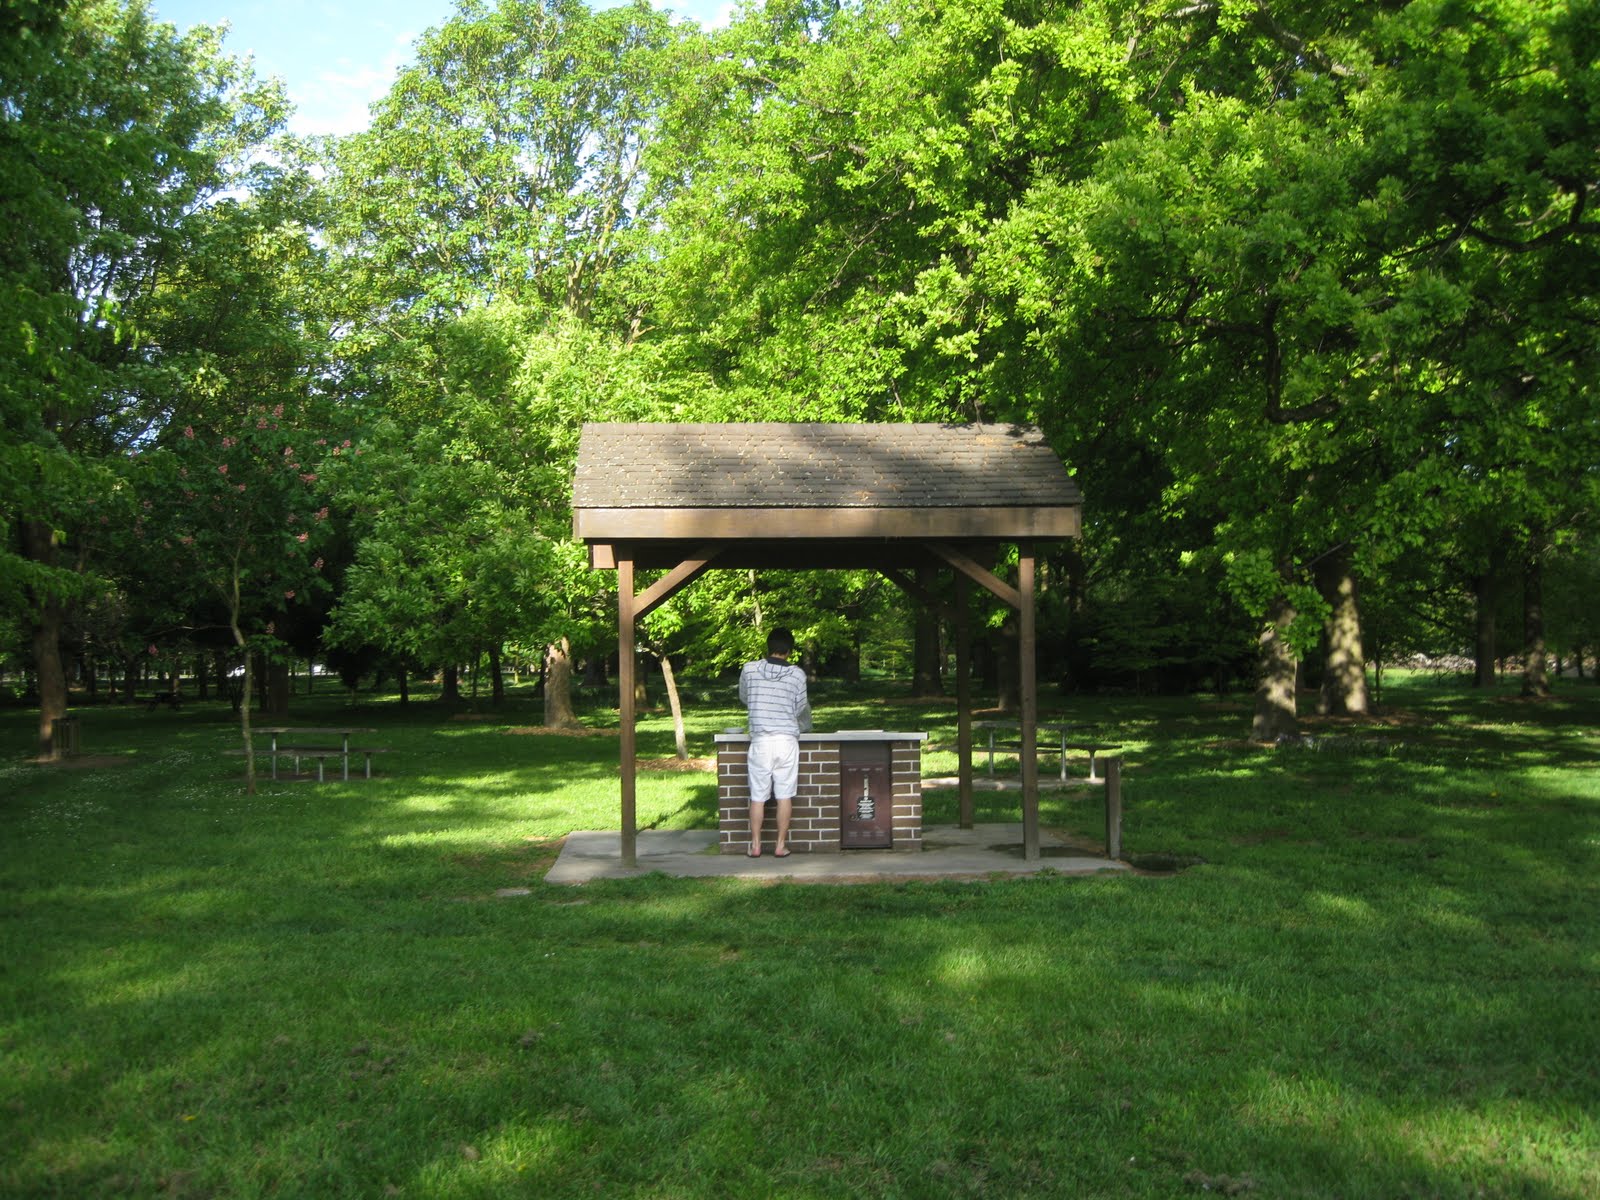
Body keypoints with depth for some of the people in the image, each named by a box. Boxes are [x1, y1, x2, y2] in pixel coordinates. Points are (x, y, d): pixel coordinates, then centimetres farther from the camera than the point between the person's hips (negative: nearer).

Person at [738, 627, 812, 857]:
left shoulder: (750, 669, -3)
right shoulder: (797, 674, -5)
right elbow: (800, 709, 3)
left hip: (760, 741, 0)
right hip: (787, 740, 0)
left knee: (758, 795, 7)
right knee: (784, 795, 6)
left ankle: (755, 845, 11)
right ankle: (780, 845, 9)